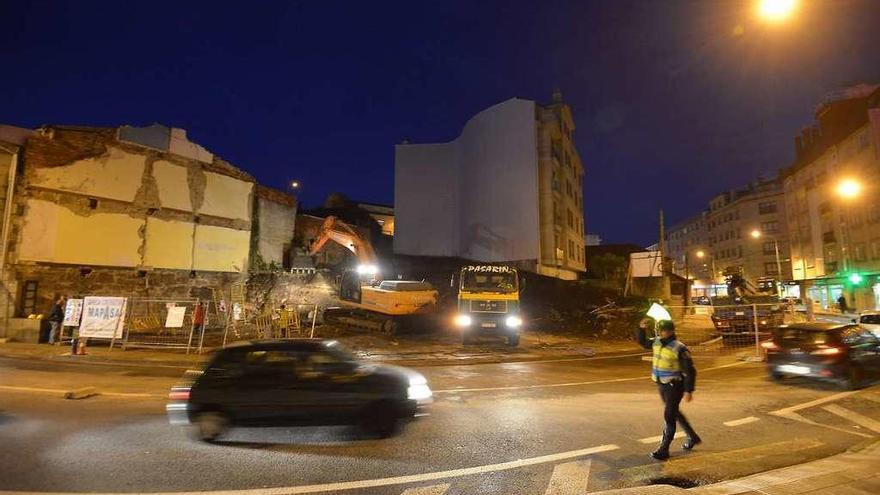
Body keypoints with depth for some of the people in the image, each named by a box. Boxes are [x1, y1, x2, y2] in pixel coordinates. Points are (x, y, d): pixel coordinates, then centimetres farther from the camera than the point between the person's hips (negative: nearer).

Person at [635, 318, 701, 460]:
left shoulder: (679, 349, -20)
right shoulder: (657, 342, 1)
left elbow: (690, 371, -18)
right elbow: (642, 341, 18)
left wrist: (689, 390, -20)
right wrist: (642, 328, 0)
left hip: (674, 386, -8)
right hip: (661, 385, 8)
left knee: (669, 416, -5)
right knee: (675, 413, 22)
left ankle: (664, 450, 3)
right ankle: (693, 437, 42)